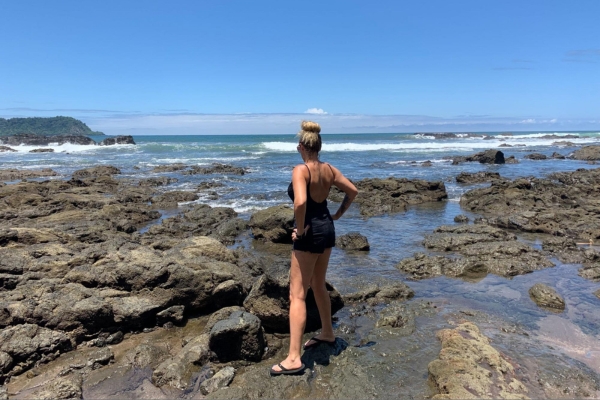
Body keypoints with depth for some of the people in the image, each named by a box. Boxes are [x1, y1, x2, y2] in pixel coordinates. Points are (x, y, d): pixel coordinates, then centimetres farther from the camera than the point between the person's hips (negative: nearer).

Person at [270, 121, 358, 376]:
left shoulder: (300, 170, -18)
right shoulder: (329, 169, 4)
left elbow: (300, 202, -34)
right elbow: (353, 191, 11)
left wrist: (300, 229, -20)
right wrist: (337, 215, 13)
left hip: (310, 234, -8)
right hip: (327, 229, 8)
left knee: (297, 295, -2)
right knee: (318, 286, 25)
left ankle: (294, 359, 2)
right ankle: (327, 334, 41)